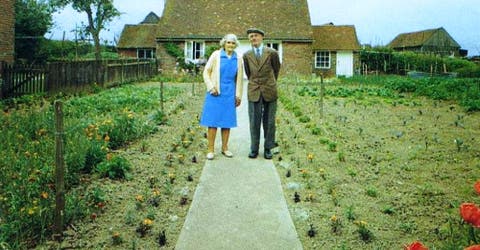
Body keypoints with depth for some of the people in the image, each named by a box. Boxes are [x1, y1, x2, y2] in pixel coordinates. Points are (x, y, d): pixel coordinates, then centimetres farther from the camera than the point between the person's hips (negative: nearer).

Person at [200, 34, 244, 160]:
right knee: (212, 121, -3)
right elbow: (206, 72, 1)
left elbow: (239, 79, 12)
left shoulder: (238, 59, 8)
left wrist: (238, 95, 12)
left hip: (229, 94, 3)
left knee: (227, 121, 6)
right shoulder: (216, 55, 1)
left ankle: (225, 148, 17)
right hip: (215, 93, -3)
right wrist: (211, 87, -8)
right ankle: (211, 150, 2)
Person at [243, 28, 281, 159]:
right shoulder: (246, 55, 5)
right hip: (254, 92, 1)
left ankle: (268, 148, 13)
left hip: (269, 91, -1)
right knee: (254, 121, 2)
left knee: (269, 121, 4)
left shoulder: (272, 53, 1)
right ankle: (254, 149, 10)